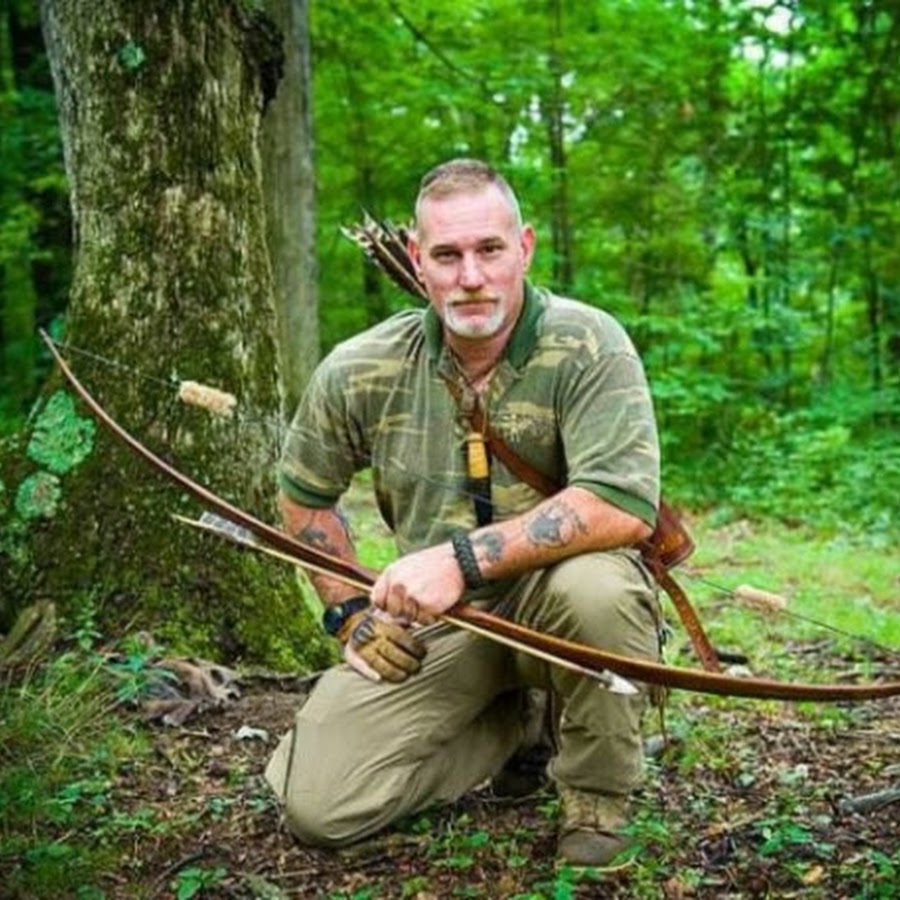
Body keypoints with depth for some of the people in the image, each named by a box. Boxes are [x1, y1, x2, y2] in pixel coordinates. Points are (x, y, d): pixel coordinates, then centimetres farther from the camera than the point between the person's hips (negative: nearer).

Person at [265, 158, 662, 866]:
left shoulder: (588, 347, -17)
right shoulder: (361, 372, -6)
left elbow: (623, 507, -29)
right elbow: (305, 494, 11)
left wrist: (464, 557, -33)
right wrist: (351, 612, 3)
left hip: (554, 593, -2)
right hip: (431, 621, 3)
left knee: (593, 587, -39)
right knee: (318, 805, -11)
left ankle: (598, 791, -7)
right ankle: (502, 728, 16)